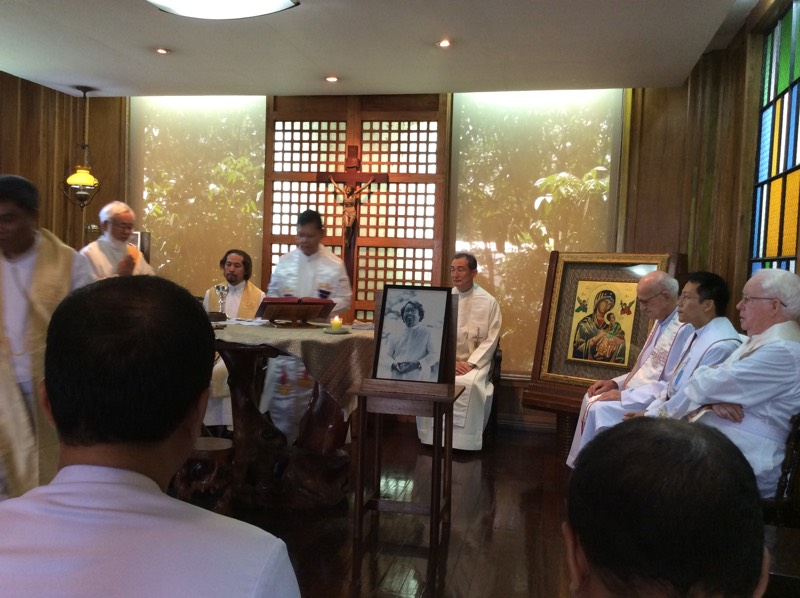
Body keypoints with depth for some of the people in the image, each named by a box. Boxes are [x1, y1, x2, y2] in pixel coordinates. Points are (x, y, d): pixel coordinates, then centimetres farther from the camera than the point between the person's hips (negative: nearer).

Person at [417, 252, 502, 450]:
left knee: (470, 384, -34)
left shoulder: (489, 302, -1)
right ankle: (433, 435, -12)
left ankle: (465, 439, -16)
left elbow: (490, 340, -3)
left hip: (476, 360, -2)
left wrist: (470, 363, -15)